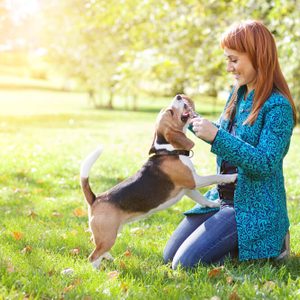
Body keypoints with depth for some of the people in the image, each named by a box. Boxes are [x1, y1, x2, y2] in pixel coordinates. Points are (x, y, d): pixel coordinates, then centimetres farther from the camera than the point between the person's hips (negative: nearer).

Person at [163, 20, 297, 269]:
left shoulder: (278, 107, -19)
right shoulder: (238, 94, 7)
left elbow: (266, 164, -26)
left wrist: (216, 136, -30)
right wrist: (194, 121, 4)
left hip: (254, 208, -9)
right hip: (222, 198, 9)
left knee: (186, 263, -14)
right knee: (170, 256, 9)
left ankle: (273, 244, 3)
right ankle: (238, 242, 21)